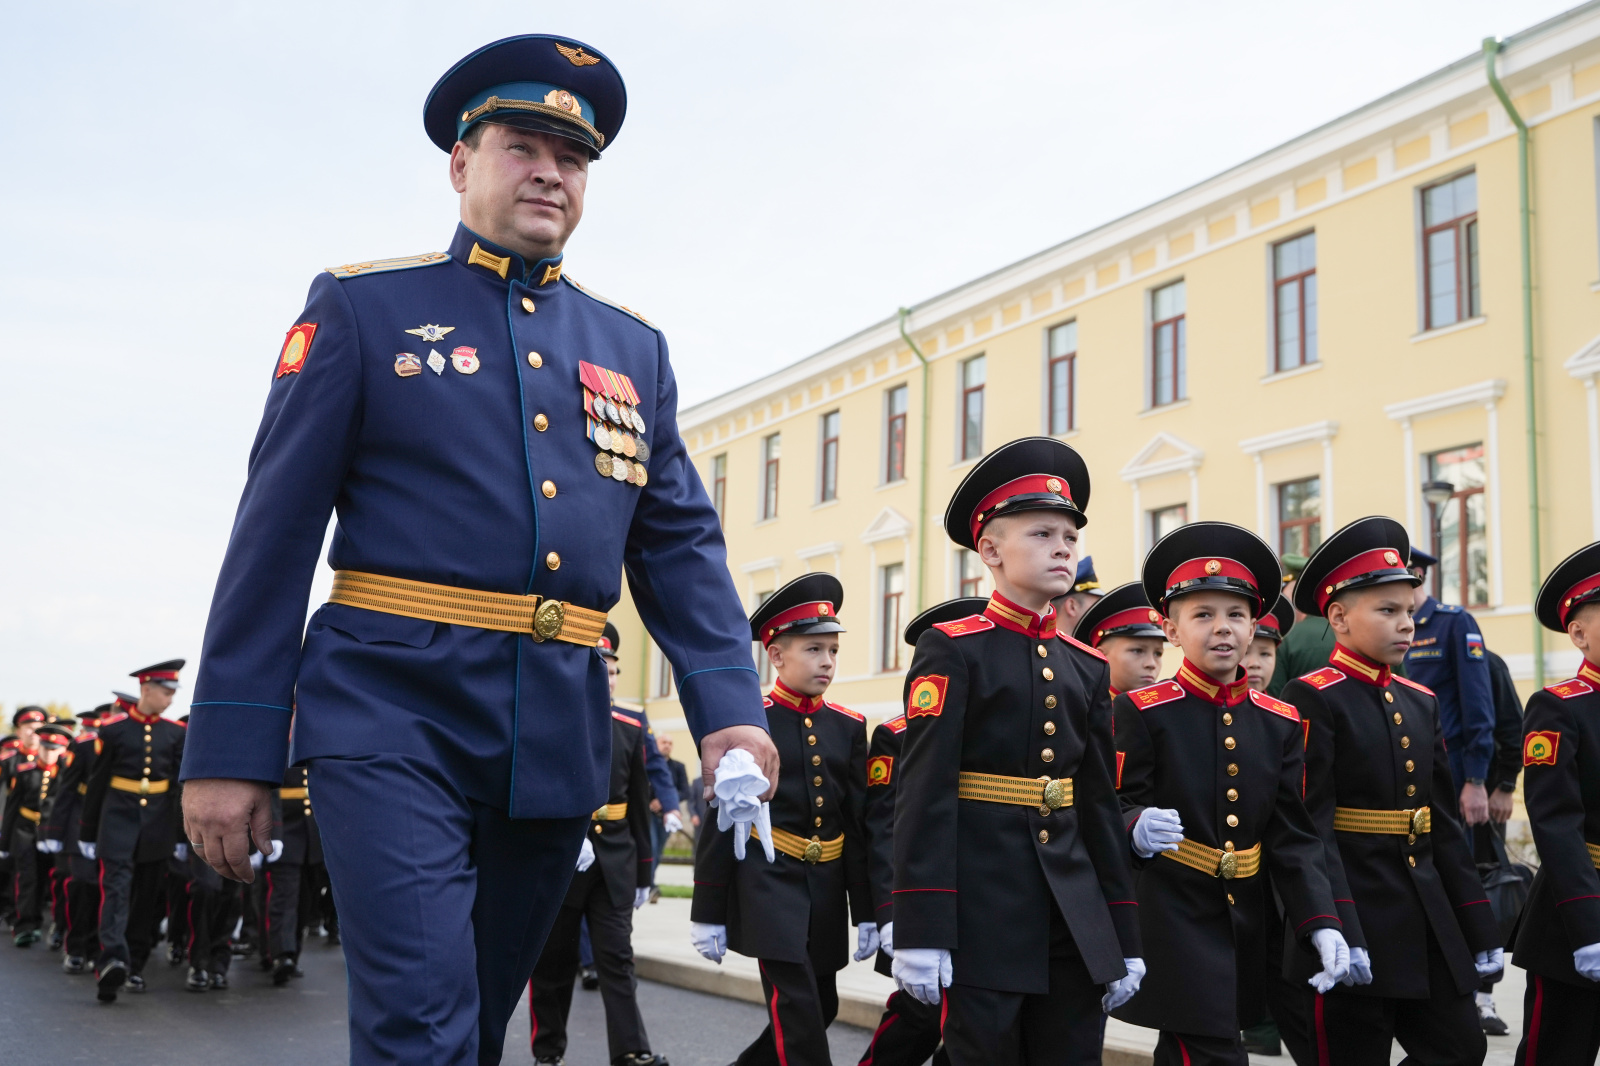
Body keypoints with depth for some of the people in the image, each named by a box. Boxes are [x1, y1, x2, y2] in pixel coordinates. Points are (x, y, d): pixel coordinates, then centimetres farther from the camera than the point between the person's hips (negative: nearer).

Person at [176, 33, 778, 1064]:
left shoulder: (634, 349, 15)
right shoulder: (362, 306, 4)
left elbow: (681, 543, 11)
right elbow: (278, 528, 0)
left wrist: (729, 706, -5)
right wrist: (232, 746, -5)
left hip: (560, 736, 5)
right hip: (394, 715, -4)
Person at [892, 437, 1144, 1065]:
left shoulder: (1088, 666, 12)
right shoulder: (951, 649, -5)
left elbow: (1101, 805, 14)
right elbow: (924, 796, -11)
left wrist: (1124, 939, 12)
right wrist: (920, 933, -17)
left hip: (1077, 918, 6)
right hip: (982, 909, -5)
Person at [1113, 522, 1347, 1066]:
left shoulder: (1281, 722, 5)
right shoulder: (1140, 712, -9)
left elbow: (1294, 837, 1)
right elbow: (1118, 809, -11)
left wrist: (1319, 924, -11)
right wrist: (1137, 828, -34)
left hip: (1247, 924, 5)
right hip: (1171, 921, -5)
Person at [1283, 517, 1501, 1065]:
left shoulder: (1421, 702, 12)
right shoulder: (1312, 699, -11)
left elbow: (1445, 823, 14)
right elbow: (1313, 828, -17)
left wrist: (1480, 930, 12)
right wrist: (1339, 932, -23)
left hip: (1429, 919, 7)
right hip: (1355, 913, -7)